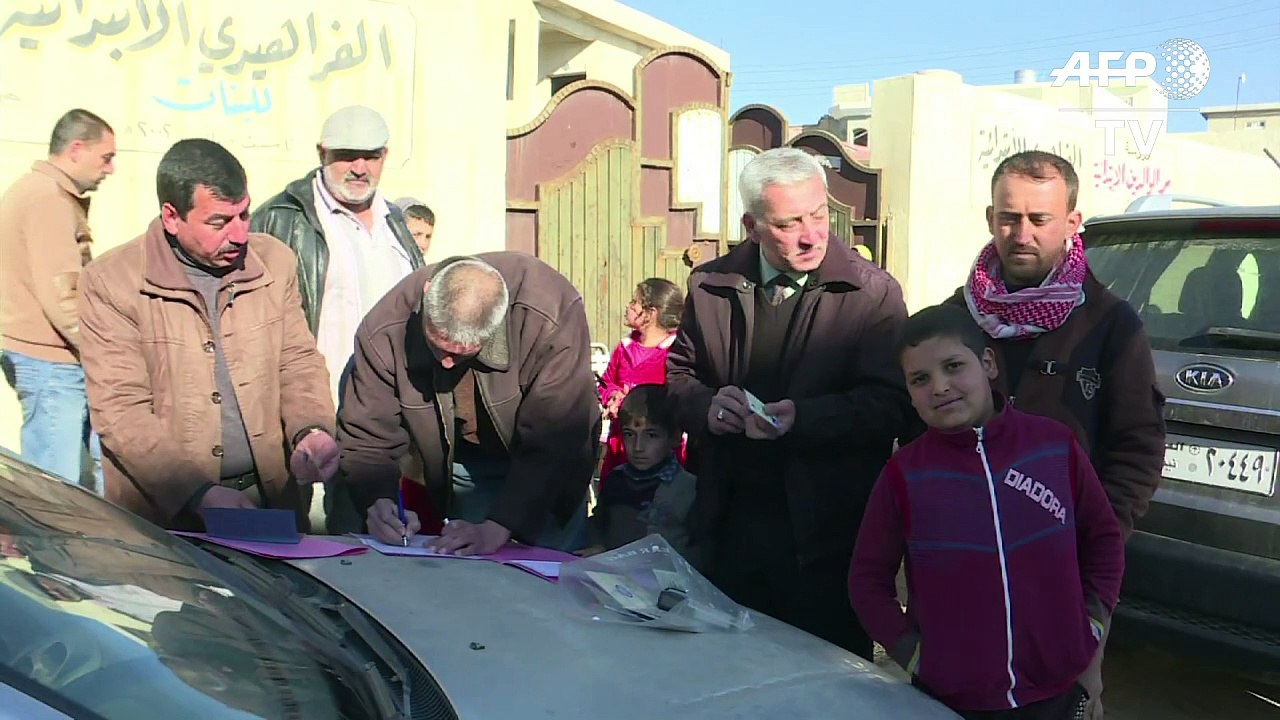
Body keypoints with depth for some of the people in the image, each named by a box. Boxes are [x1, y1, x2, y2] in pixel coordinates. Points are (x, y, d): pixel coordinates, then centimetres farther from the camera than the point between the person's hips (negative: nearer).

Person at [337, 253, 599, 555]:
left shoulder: (552, 317, -36)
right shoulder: (385, 329, -25)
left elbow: (555, 442, -34)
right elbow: (365, 435, -16)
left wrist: (498, 527, -39)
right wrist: (378, 501, -35)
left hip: (548, 471, -2)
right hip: (464, 470, 2)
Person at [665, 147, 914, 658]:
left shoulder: (873, 292, -6)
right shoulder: (710, 285, 5)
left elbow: (892, 405, -12)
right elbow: (678, 374, 12)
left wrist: (802, 417, -26)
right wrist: (707, 405, -10)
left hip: (826, 531, -3)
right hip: (730, 524, 4)